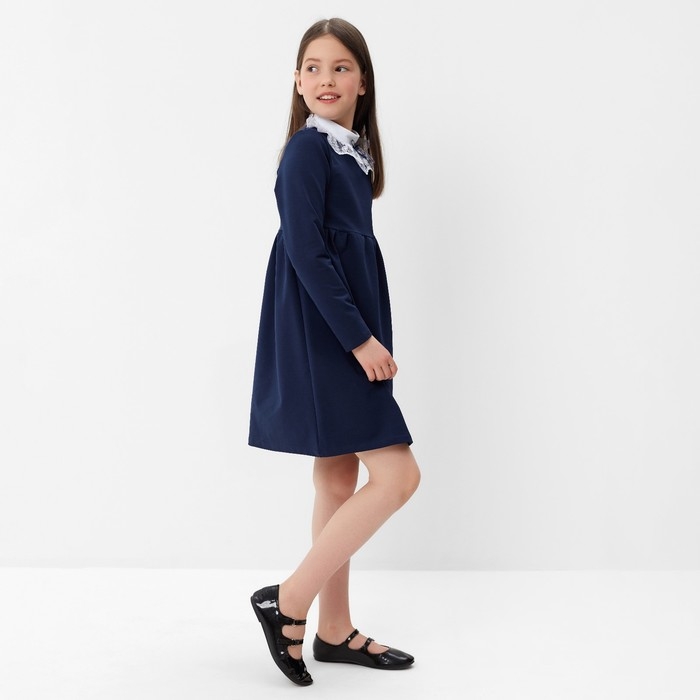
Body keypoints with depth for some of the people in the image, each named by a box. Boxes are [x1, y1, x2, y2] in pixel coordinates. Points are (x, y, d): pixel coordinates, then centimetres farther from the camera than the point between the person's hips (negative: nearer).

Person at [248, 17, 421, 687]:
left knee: (339, 481, 12)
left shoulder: (350, 151, 15)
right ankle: (288, 602, -1)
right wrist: (360, 338, -18)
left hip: (345, 338, 9)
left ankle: (334, 632, 22)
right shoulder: (307, 150, -10)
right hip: (320, 337, -9)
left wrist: (367, 336, 12)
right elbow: (306, 252, -18)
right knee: (397, 476, -11)